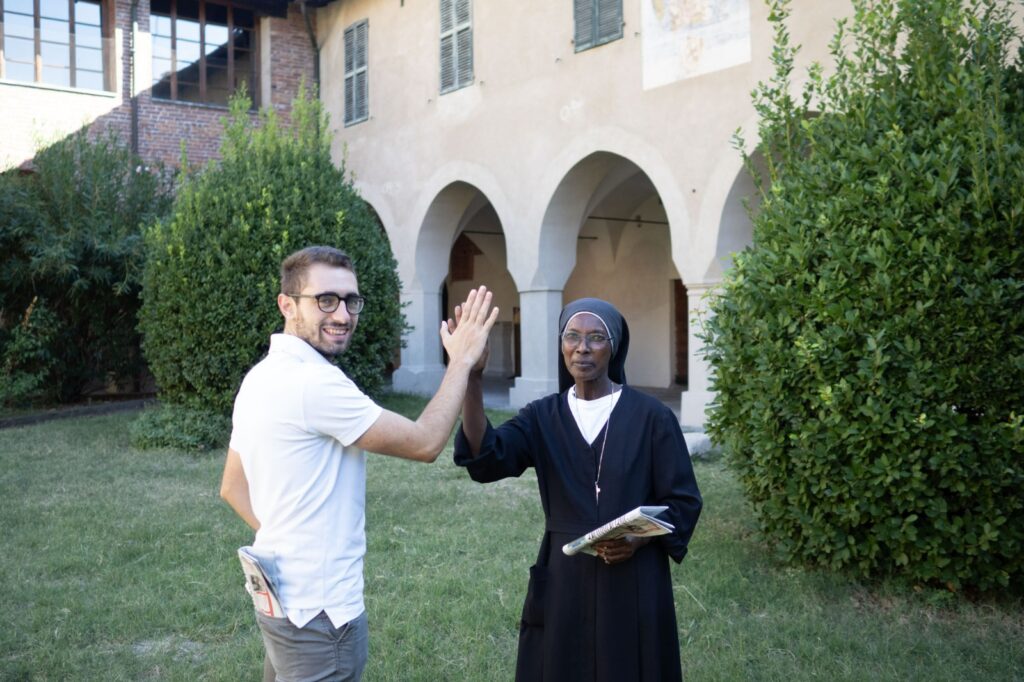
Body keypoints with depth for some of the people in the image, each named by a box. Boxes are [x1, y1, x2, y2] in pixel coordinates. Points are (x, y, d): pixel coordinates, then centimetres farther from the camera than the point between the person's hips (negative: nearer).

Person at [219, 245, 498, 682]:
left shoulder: (261, 378, 6)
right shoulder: (314, 382, -24)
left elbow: (233, 487, 14)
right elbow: (424, 443, -18)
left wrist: (284, 533, 9)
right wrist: (461, 361, -10)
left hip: (282, 594, 9)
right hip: (317, 610, -9)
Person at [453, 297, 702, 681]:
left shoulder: (651, 416, -6)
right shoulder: (542, 416, 0)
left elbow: (683, 501, -1)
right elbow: (486, 459, -18)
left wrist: (639, 538, -19)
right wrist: (470, 379, -30)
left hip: (634, 583, -2)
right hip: (563, 580, 2)